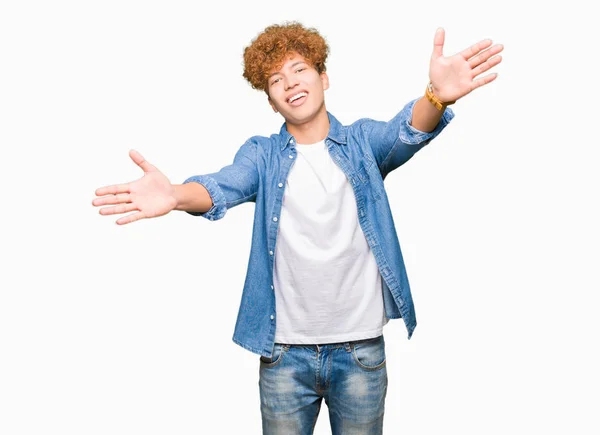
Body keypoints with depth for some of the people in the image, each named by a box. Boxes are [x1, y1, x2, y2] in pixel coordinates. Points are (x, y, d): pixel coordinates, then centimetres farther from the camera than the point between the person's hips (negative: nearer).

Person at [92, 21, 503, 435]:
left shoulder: (363, 141, 1)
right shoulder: (263, 154, 1)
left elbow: (407, 132, -20)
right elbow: (223, 186, -18)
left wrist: (436, 96, -43)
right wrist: (175, 195, -42)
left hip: (361, 349, 0)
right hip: (285, 351, 0)